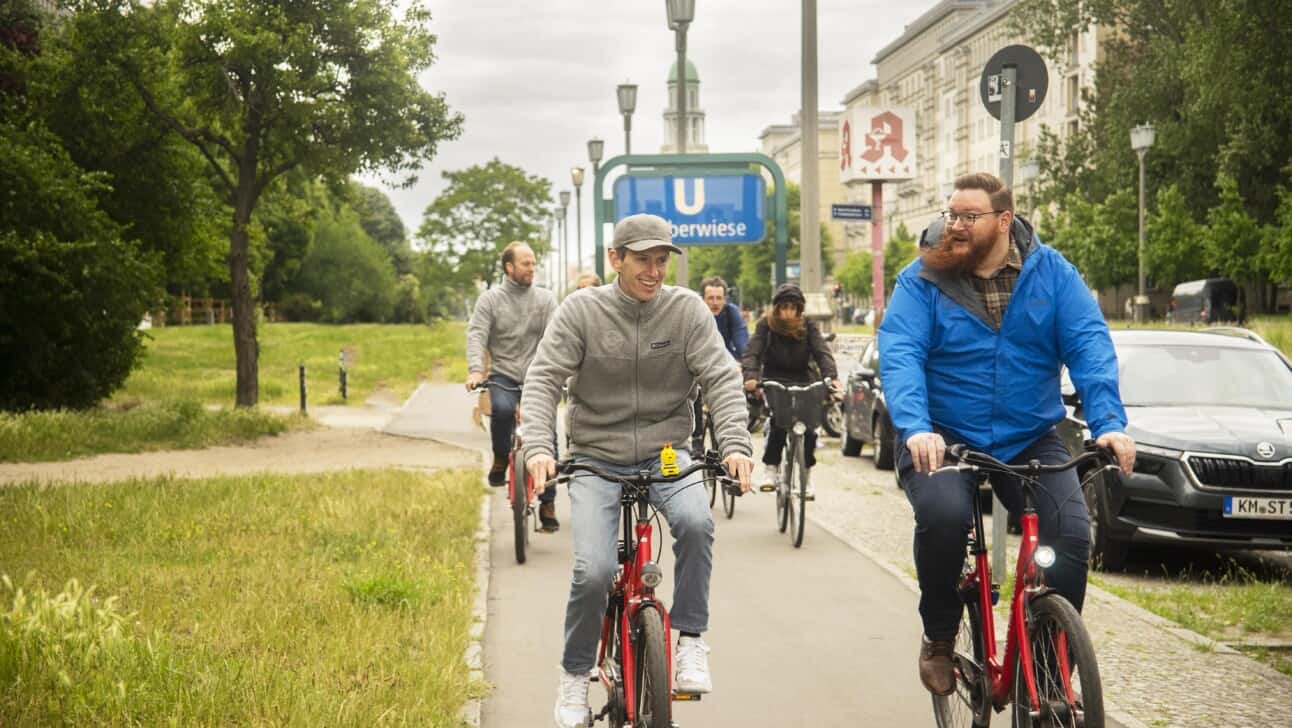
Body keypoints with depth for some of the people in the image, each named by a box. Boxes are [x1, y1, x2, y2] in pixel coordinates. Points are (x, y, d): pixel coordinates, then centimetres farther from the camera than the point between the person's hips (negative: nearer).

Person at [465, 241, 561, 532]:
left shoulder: (545, 299, 4)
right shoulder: (490, 299, 2)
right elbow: (476, 335, -8)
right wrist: (475, 370, -25)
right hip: (503, 376, -1)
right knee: (502, 409, -34)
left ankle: (548, 504, 2)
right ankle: (500, 460, -5)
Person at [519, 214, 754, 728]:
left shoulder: (687, 309, -5)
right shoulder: (582, 309, -7)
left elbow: (721, 378, -9)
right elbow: (543, 380, -11)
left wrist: (735, 445, -25)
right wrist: (538, 448, -28)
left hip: (665, 453, 1)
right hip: (596, 459, -1)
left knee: (696, 522, -31)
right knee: (594, 570, -19)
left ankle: (690, 639, -11)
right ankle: (575, 676, 7)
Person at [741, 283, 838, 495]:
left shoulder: (808, 327, -1)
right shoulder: (766, 325, -3)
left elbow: (822, 353, -13)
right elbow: (752, 353, -13)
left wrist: (832, 378, -32)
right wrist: (751, 377, -34)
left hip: (801, 383, 1)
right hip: (774, 382, -1)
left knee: (809, 428, -16)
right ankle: (769, 470, -12)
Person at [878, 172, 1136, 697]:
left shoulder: (1050, 273, -1)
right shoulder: (922, 280, -5)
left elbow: (1089, 346, -11)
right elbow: (899, 354, -18)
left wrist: (1109, 422, -26)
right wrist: (915, 428, -35)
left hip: (1030, 439, 2)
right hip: (943, 438, -2)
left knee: (1072, 535, -19)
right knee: (944, 515, -31)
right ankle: (938, 638, -3)